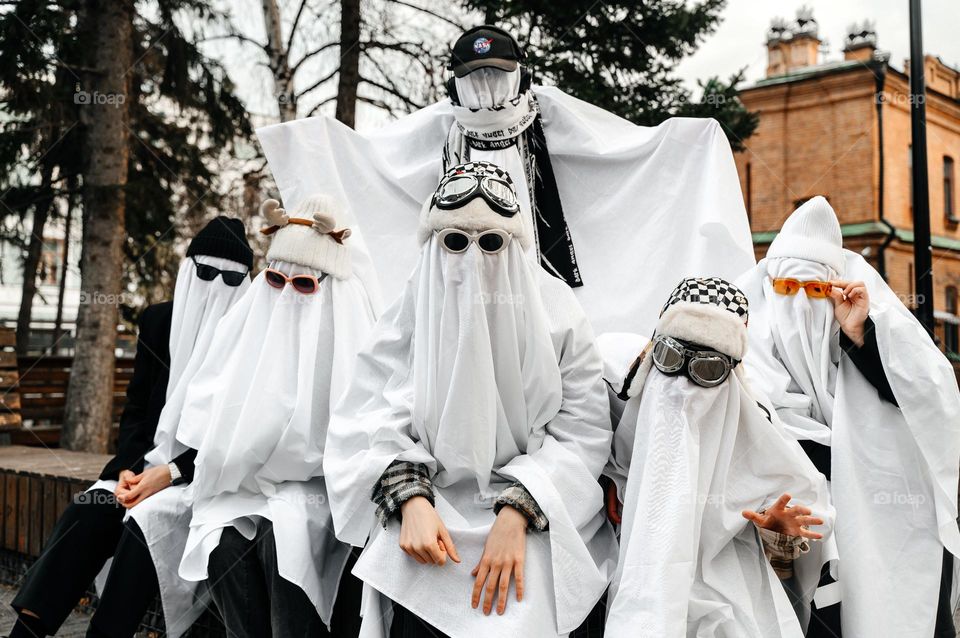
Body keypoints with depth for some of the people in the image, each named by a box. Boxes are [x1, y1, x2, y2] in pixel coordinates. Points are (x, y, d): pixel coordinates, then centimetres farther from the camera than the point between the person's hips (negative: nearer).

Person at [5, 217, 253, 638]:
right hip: (149, 460, 4)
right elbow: (136, 409, 7)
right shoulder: (158, 320, 6)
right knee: (88, 511, -22)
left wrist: (171, 473, -24)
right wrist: (128, 468, -11)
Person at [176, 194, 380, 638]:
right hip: (243, 487, 4)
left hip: (317, 491, -3)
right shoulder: (251, 326, 7)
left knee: (282, 535, -25)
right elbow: (207, 419, 12)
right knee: (223, 544, -17)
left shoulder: (347, 342, -4)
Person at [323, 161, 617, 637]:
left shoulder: (555, 311, -2)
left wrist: (516, 515, -18)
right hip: (434, 501, 1)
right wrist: (411, 500, -21)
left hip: (533, 507, 0)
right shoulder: (411, 313, 0)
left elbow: (582, 430, -6)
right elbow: (375, 423, -3)